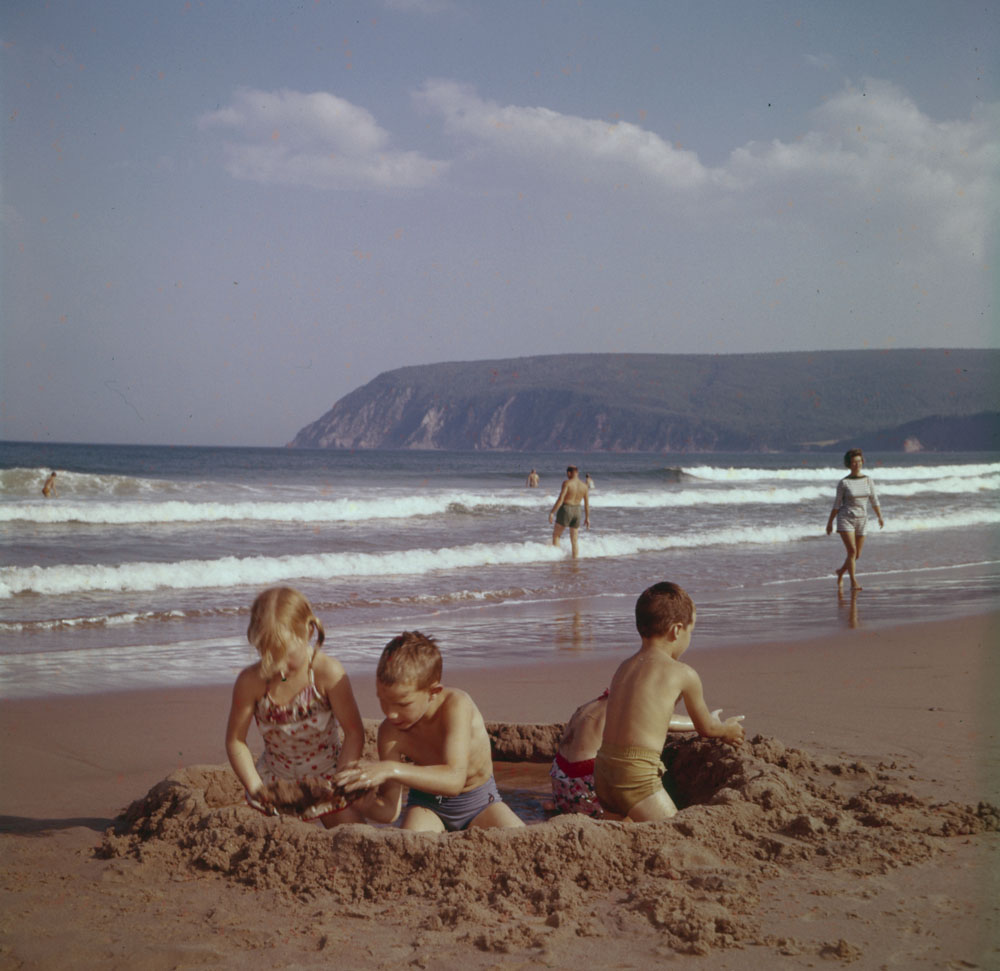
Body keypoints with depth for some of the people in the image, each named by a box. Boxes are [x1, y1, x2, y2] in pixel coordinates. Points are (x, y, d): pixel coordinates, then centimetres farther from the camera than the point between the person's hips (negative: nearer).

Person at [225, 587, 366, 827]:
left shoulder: (328, 673, -23)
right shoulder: (250, 682, -18)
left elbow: (354, 733, -17)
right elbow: (235, 740, -9)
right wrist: (255, 788, -19)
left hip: (325, 773, -1)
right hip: (275, 778, 1)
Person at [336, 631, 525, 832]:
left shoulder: (456, 705, -30)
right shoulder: (390, 733, -20)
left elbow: (455, 779, -42)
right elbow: (390, 811, -19)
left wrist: (392, 770, -51)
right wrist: (367, 804, -43)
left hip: (479, 802, 0)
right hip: (428, 805, 0)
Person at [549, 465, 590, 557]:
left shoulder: (567, 483, -11)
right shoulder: (584, 485, 4)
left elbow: (560, 499, -17)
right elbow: (587, 503, 7)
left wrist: (552, 512, -14)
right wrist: (587, 518, 15)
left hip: (565, 509, -5)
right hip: (577, 511, 5)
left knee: (555, 535, 8)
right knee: (574, 540, 12)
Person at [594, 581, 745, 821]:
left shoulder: (623, 667, 17)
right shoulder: (685, 675, -2)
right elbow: (705, 728, 13)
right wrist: (727, 731, 37)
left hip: (602, 773, 7)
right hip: (637, 775, -7)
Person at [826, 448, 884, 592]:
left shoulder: (868, 480, 3)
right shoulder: (843, 483, -6)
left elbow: (874, 500, 9)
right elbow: (837, 504, -1)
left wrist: (880, 517, 4)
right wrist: (829, 523, 2)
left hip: (861, 521, 4)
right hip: (845, 519, -4)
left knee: (857, 555, 9)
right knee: (852, 551, -17)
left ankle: (841, 572, 36)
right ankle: (853, 582, -12)